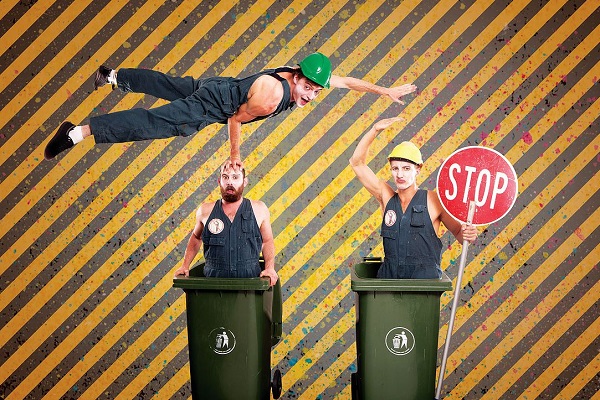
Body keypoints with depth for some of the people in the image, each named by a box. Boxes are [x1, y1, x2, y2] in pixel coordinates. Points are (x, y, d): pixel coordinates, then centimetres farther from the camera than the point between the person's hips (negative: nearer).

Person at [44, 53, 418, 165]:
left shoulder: (309, 79, -6)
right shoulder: (273, 93, -31)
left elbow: (347, 80, 7)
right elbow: (236, 118, -21)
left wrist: (386, 90, 12)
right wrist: (236, 156, -9)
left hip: (221, 87, 9)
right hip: (213, 103, -9)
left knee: (172, 86, 25)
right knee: (156, 121, -15)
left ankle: (114, 76, 45)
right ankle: (79, 132, -16)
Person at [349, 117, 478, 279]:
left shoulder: (433, 200, -1)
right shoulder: (387, 197, 7)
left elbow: (457, 231, 8)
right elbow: (357, 163, 7)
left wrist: (468, 234, -16)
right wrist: (375, 129, 0)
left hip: (424, 277, -3)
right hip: (389, 274, 3)